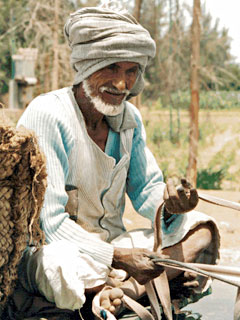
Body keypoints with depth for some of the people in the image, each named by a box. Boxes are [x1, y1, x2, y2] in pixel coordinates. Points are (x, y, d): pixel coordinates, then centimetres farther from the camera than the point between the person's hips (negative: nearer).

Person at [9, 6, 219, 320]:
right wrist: (117, 257, -31)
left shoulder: (128, 117, 5)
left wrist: (169, 205, -17)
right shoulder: (46, 115, -18)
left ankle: (121, 291, -26)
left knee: (202, 230, -8)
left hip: (113, 244, 8)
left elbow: (146, 189, 9)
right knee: (61, 265, -42)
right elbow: (48, 220, -24)